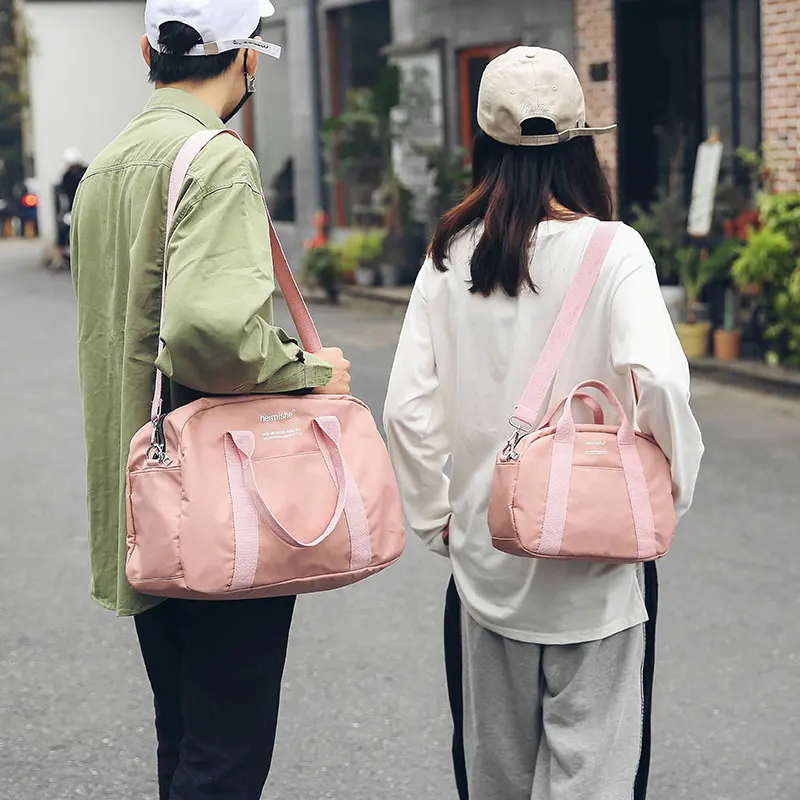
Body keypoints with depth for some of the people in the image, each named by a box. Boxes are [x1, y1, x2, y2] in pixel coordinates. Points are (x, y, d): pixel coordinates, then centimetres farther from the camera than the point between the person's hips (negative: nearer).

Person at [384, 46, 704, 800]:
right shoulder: (611, 250, -12)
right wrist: (672, 483, -9)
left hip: (485, 550, 4)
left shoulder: (449, 258, -2)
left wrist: (436, 519, 7)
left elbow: (407, 408, -4)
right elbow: (657, 377, -25)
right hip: (594, 558, -3)